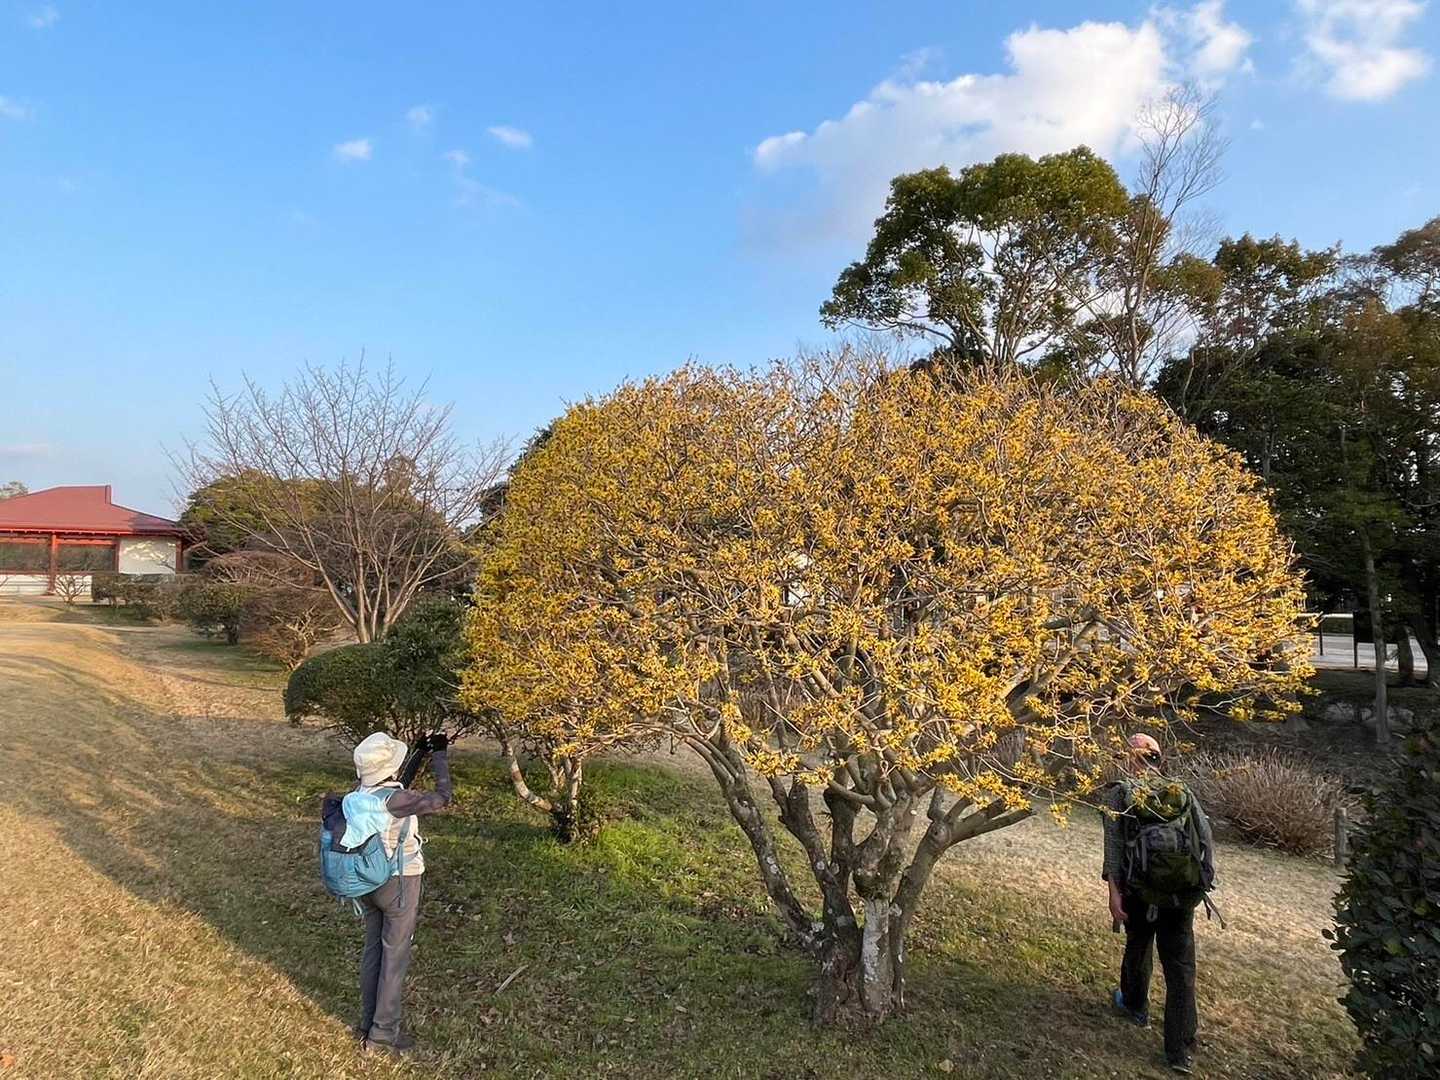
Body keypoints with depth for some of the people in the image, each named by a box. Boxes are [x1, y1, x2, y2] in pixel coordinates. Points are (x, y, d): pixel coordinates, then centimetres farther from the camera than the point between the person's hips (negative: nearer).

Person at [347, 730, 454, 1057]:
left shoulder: (361, 791, -5)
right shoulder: (394, 800, -28)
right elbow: (443, 798, -21)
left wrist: (421, 754, 12)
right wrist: (439, 756, -12)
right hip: (398, 883, -7)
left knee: (373, 948, 19)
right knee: (395, 955, 5)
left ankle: (368, 1023, 30)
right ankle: (383, 1033, 14)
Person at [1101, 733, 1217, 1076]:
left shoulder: (1119, 793, -2)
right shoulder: (1182, 792, 7)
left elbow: (1113, 843, -10)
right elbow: (1206, 837, 3)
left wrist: (1113, 890, -11)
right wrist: (1204, 882, 10)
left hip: (1141, 890, -1)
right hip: (1182, 893, 2)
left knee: (1138, 948, 23)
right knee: (1181, 966, 6)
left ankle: (1135, 1005, 46)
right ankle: (1181, 1051, 6)